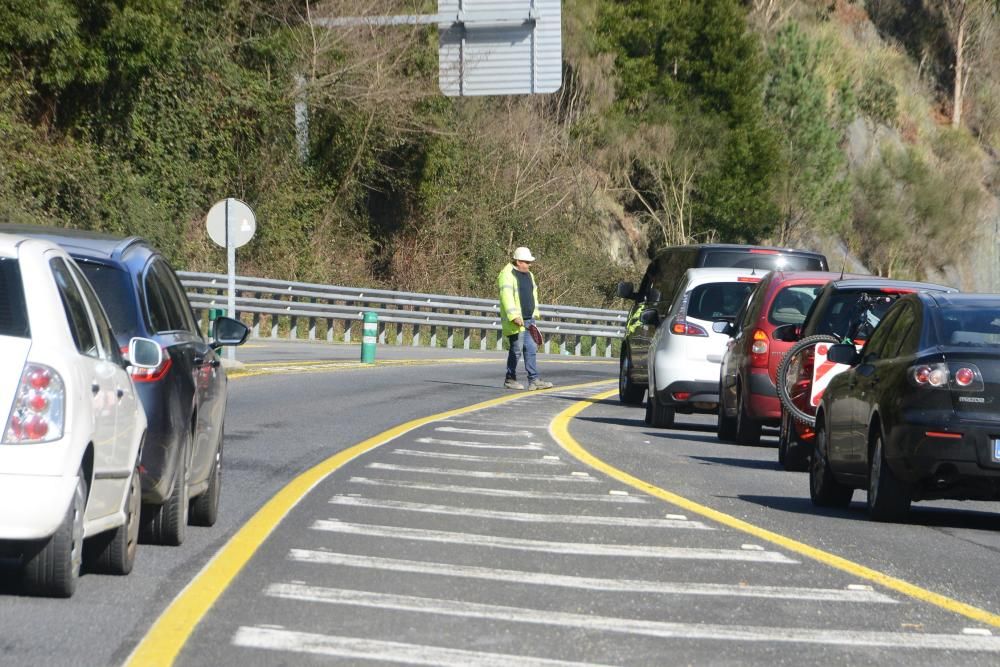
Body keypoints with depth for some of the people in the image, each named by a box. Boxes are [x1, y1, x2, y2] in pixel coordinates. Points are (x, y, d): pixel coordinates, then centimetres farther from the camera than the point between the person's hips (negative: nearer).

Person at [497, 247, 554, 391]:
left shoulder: (528, 275, 17)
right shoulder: (507, 275, -12)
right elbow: (506, 297, -23)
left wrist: (535, 313, 18)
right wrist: (514, 316, -30)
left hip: (529, 319, 8)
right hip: (515, 321, -8)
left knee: (531, 349, 3)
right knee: (516, 350, -3)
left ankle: (534, 380, 1)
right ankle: (510, 380, 9)